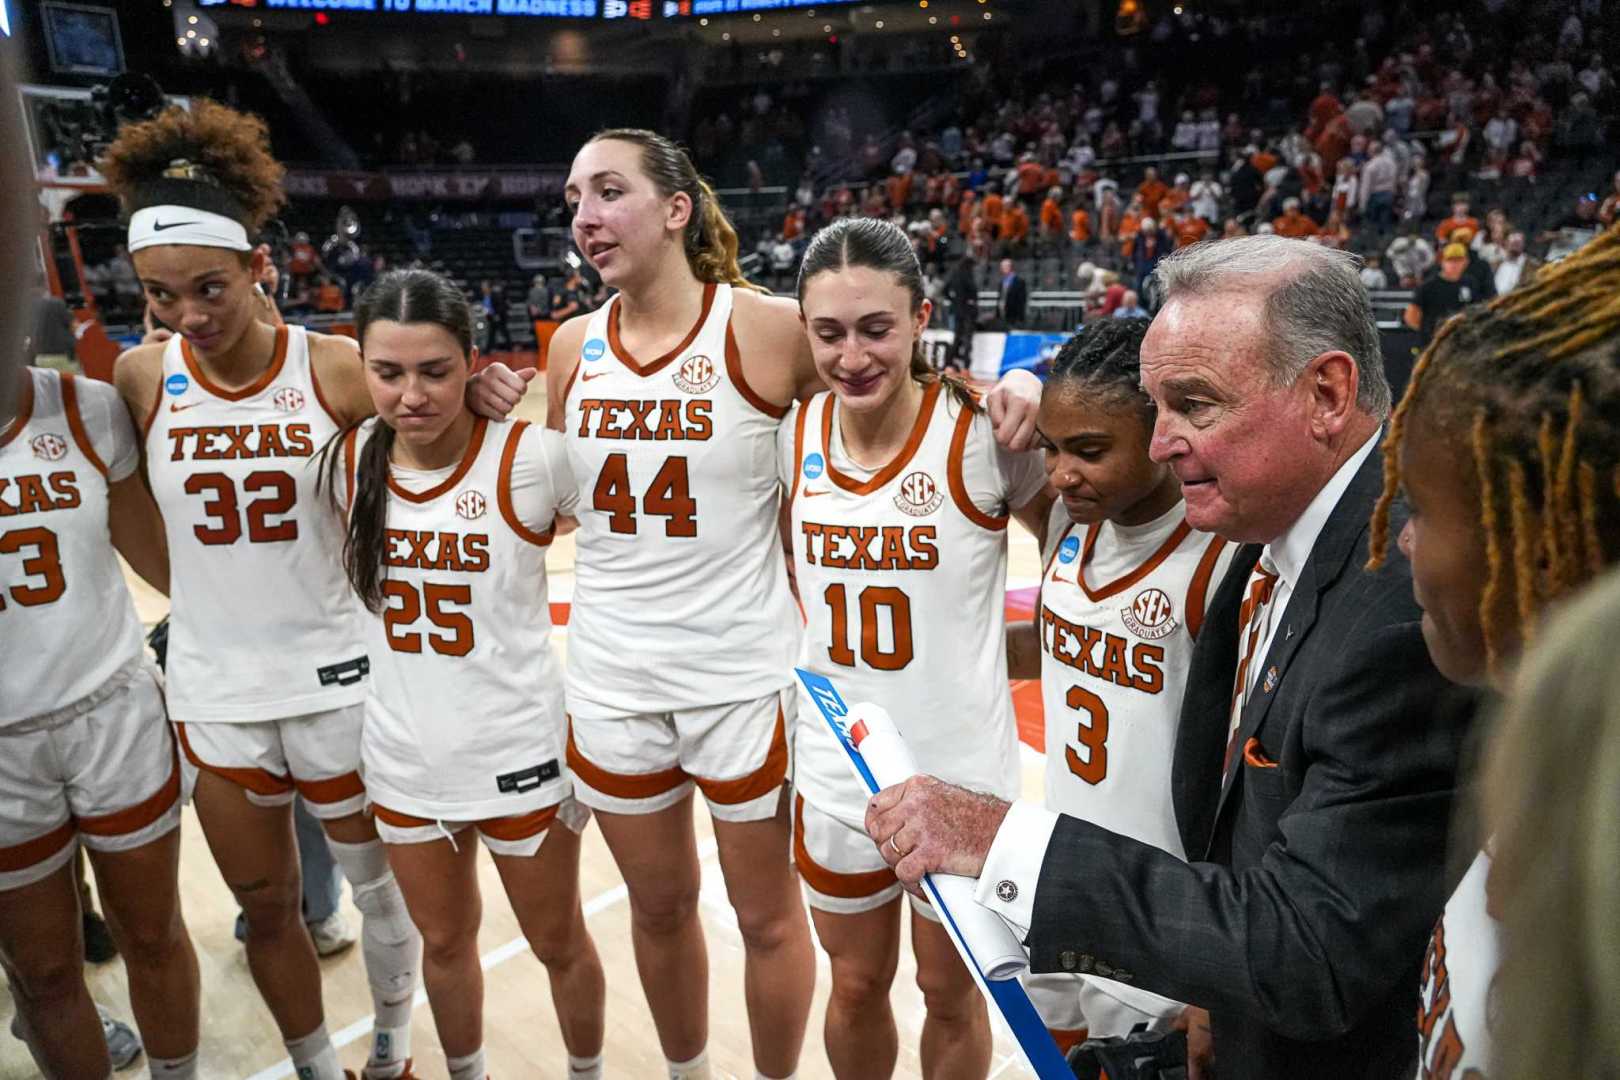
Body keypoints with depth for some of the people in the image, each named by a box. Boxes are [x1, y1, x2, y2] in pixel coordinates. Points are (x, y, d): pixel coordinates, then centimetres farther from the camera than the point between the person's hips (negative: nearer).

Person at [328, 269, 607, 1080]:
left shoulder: (530, 457, -19)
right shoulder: (351, 459, -5)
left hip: (519, 753, -4)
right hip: (403, 757, 4)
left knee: (558, 943, 17)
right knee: (444, 942, 24)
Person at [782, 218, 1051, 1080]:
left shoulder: (981, 433, -18)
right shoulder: (795, 433, -5)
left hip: (959, 772, -3)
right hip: (834, 771, 3)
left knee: (951, 992, 20)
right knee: (856, 985, 23)